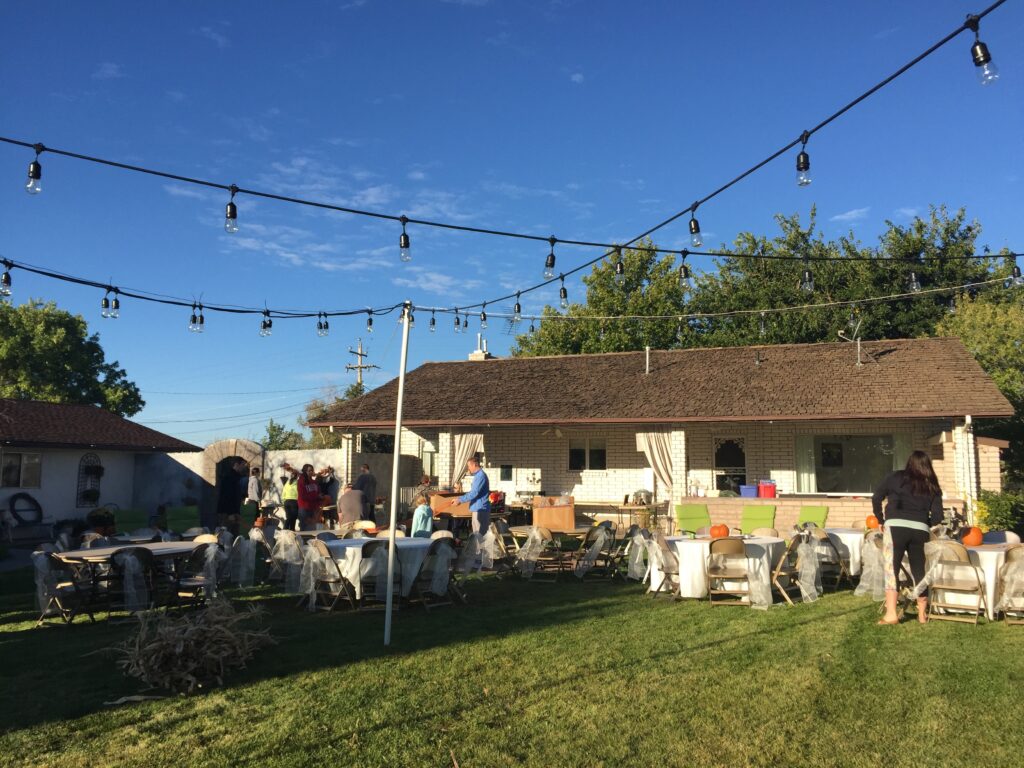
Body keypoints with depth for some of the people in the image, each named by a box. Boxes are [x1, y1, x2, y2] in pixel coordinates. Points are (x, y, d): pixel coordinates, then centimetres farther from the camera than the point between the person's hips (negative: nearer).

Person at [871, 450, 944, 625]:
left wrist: (881, 520, 20)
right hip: (920, 530, 3)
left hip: (896, 526, -3)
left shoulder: (896, 478, 10)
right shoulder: (932, 486, 15)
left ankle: (891, 614, -8)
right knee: (919, 570, 15)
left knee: (891, 568, -1)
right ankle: (922, 614, 25)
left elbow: (876, 499, 7)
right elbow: (938, 517, 8)